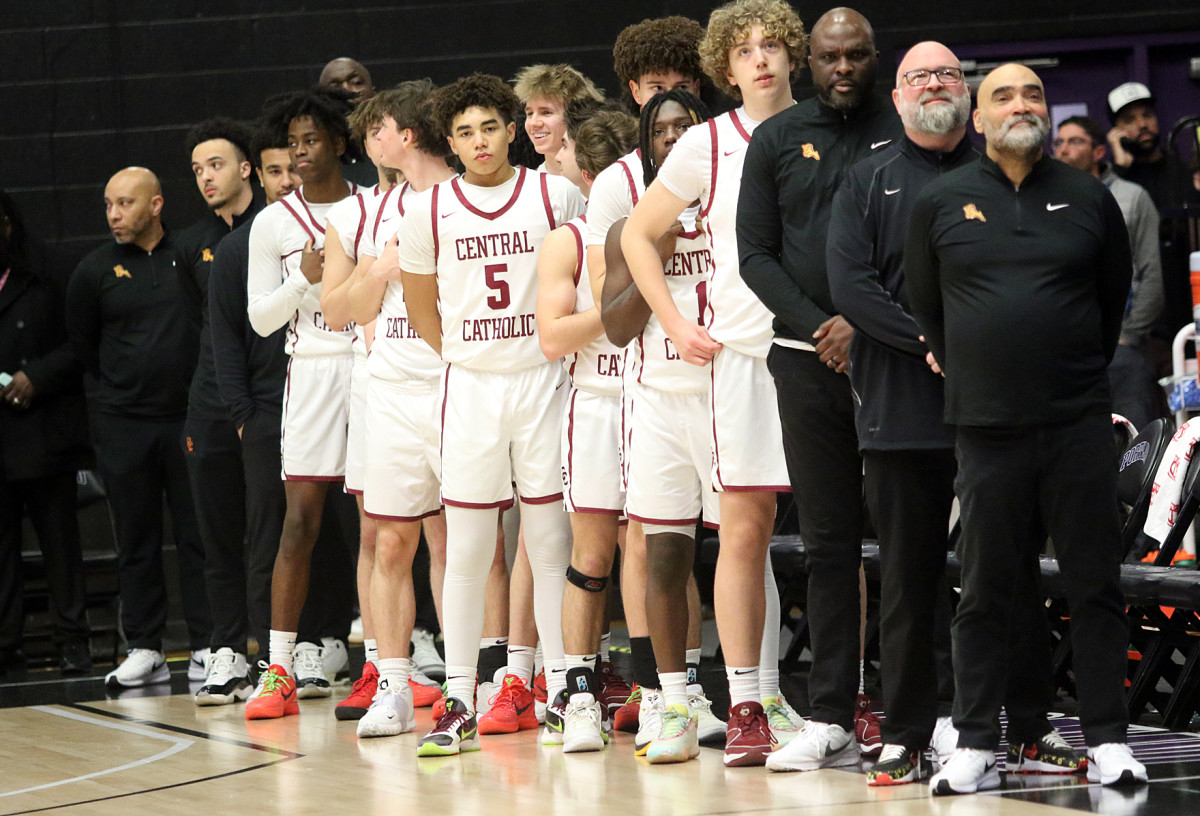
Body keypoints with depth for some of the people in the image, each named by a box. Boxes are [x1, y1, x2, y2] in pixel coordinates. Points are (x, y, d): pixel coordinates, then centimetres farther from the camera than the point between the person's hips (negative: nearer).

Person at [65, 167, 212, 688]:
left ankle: (206, 647, 5)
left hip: (190, 416, -1)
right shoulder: (96, 270, 3)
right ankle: (144, 649, 10)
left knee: (199, 534, 0)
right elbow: (82, 346, 13)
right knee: (136, 540, 5)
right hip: (122, 425, 1)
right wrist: (124, 384, 10)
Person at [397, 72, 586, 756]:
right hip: (468, 388, 1)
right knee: (466, 551, 0)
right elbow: (421, 307, 14)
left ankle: (560, 695, 8)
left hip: (544, 381, -1)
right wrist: (467, 361, 10)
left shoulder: (557, 196, -1)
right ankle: (460, 706, 4)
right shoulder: (431, 211, 2)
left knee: (552, 543, 1)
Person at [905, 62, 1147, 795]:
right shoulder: (942, 203, 5)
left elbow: (1116, 294, 16)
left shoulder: (1088, 198, 6)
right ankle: (976, 746, 8)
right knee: (987, 591, 3)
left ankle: (1109, 742, 5)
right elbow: (923, 305, 14)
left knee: (1097, 584, 0)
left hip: (1079, 424, 0)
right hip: (988, 426, 0)